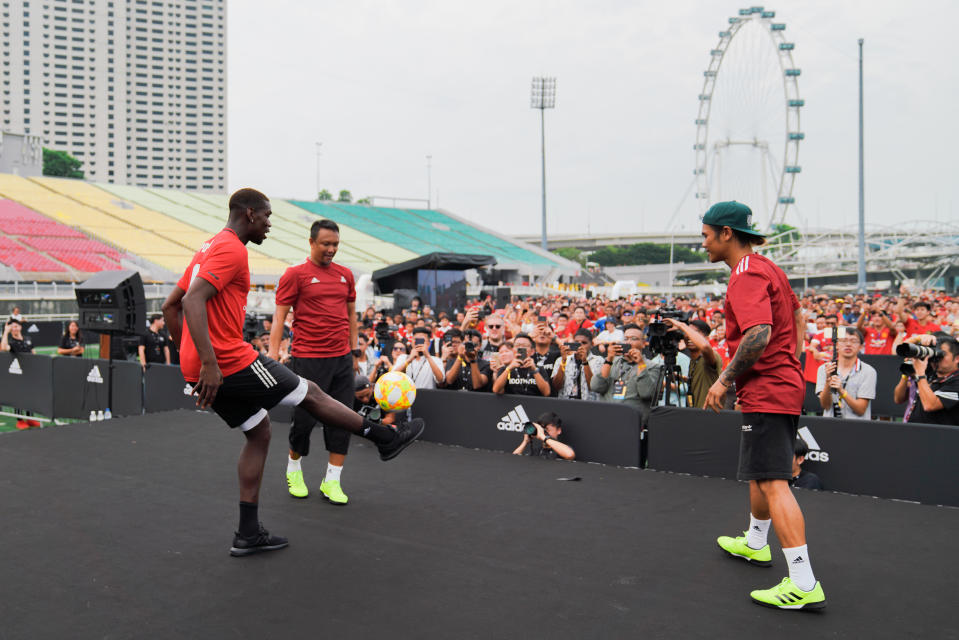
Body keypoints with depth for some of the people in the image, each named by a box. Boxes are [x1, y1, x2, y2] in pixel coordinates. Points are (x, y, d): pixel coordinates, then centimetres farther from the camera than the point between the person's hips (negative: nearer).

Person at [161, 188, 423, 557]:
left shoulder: (208, 249, 19)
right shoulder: (231, 249, -12)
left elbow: (170, 307, 23)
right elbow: (193, 301, -26)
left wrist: (191, 356, 24)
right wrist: (209, 363, -30)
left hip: (202, 369, 10)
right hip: (230, 362, -10)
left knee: (259, 433, 16)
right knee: (310, 393, 4)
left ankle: (248, 534, 17)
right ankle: (386, 438, 18)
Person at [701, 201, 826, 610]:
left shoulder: (746, 275, -17)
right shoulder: (766, 267, 15)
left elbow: (759, 335, -29)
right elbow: (797, 317, 25)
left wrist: (724, 381, -20)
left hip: (765, 392, -11)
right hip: (783, 385, 11)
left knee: (772, 482, -12)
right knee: (760, 475, 25)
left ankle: (804, 585, -12)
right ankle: (754, 544, 43)